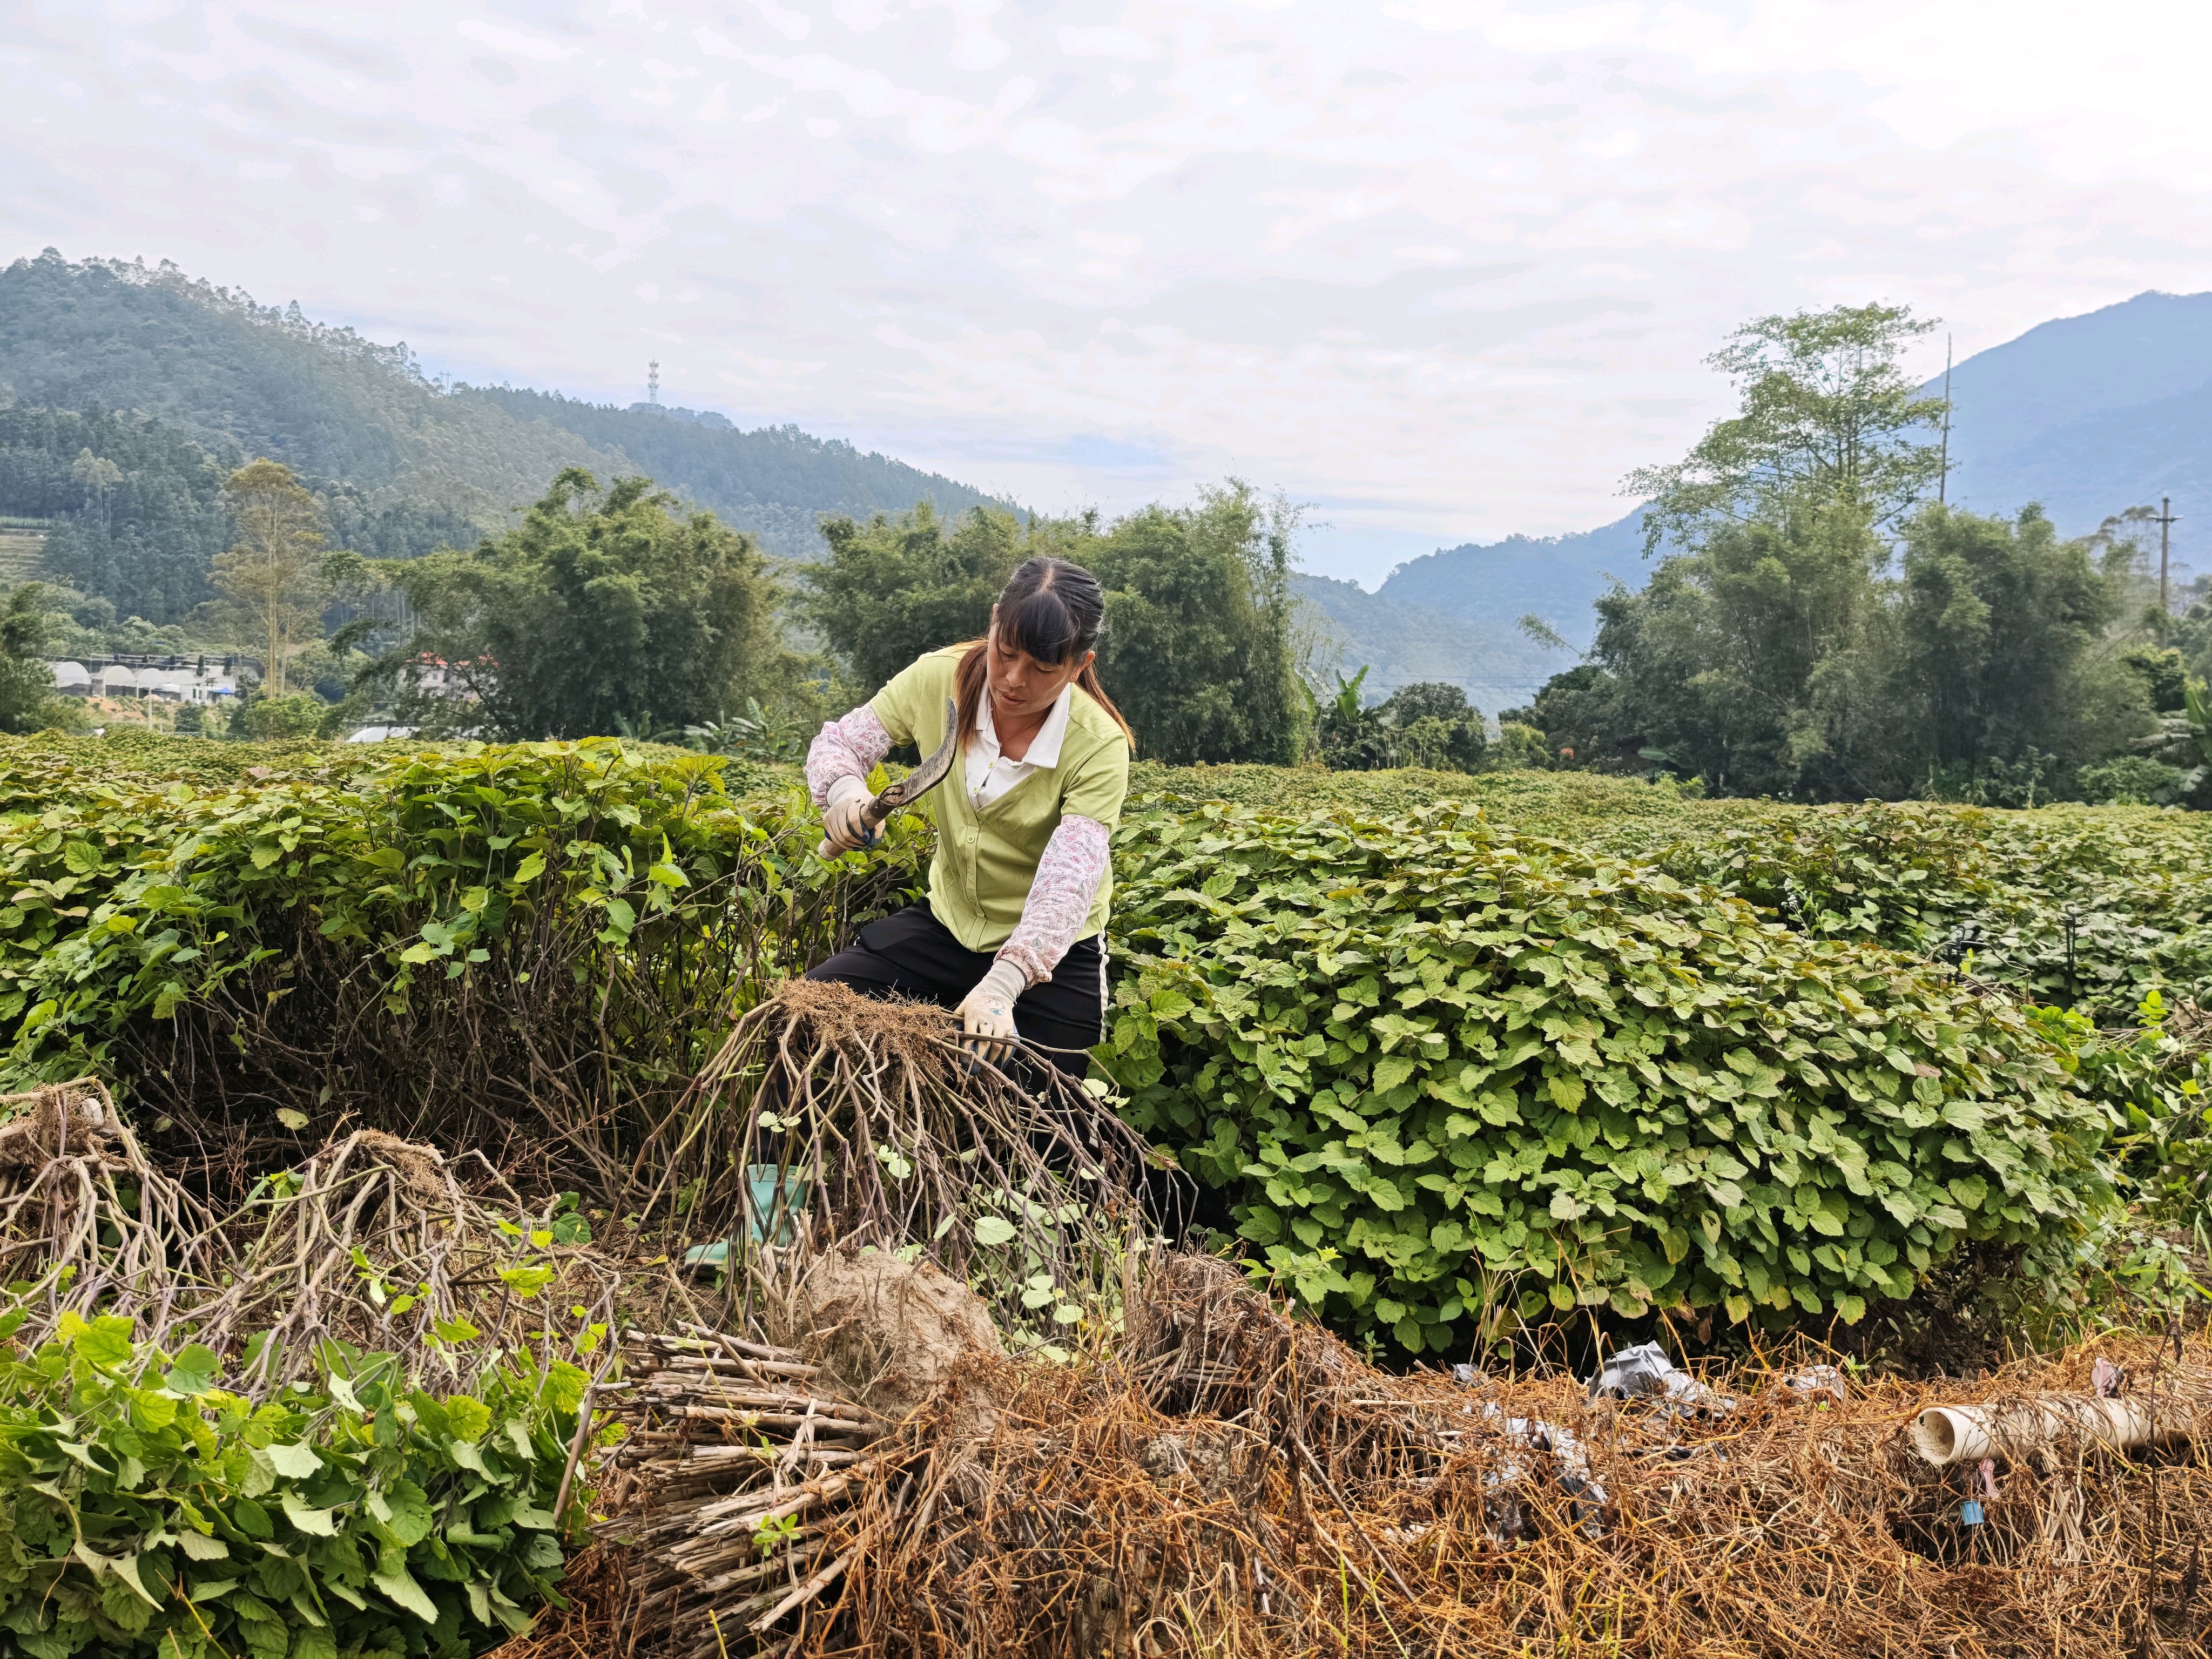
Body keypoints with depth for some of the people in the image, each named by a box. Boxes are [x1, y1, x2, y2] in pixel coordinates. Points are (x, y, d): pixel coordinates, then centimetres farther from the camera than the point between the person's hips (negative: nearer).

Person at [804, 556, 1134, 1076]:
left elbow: (1066, 884, -33)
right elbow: (838, 742, -3)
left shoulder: (1099, 746, -23)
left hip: (1053, 954, -3)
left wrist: (1001, 985, -48)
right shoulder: (939, 679, -13)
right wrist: (843, 788, -29)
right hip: (946, 923, 3)